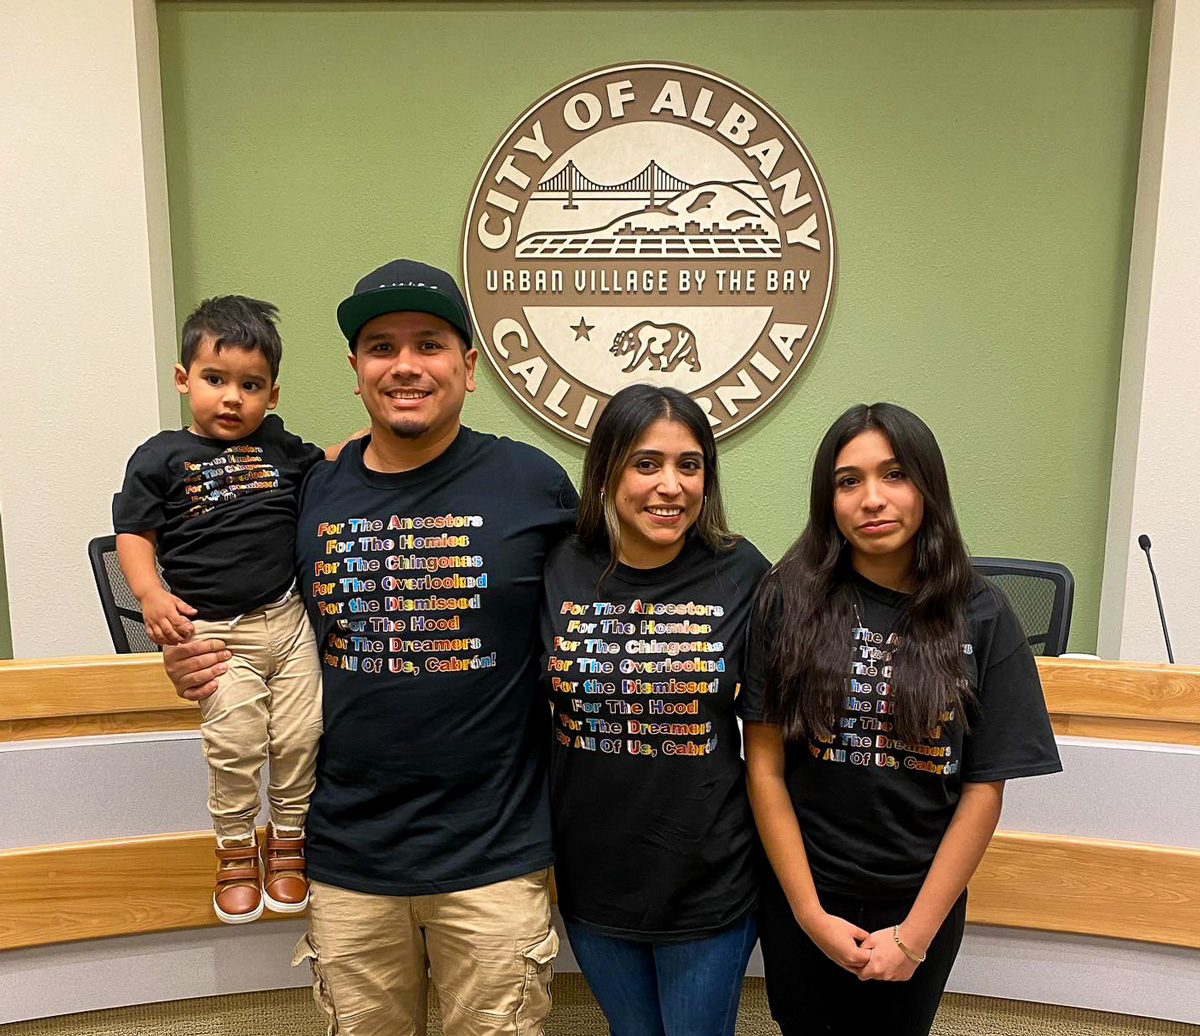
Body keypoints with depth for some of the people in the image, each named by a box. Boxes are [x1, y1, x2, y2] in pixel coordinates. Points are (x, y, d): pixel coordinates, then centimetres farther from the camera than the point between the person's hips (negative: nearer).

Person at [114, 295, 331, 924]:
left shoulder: (281, 447, 8)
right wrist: (151, 594, -13)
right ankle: (236, 851, 16)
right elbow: (133, 532, 3)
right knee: (235, 741, -11)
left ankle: (289, 841, 26)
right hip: (213, 632, -3)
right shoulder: (161, 458, 0)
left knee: (301, 735, 2)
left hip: (287, 618, 3)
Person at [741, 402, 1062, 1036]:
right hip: (802, 899, 0)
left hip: (922, 905, 1)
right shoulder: (790, 600, -11)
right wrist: (810, 913, -9)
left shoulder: (981, 617, -8)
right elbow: (765, 767, -10)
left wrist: (916, 933, -8)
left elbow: (984, 790, -7)